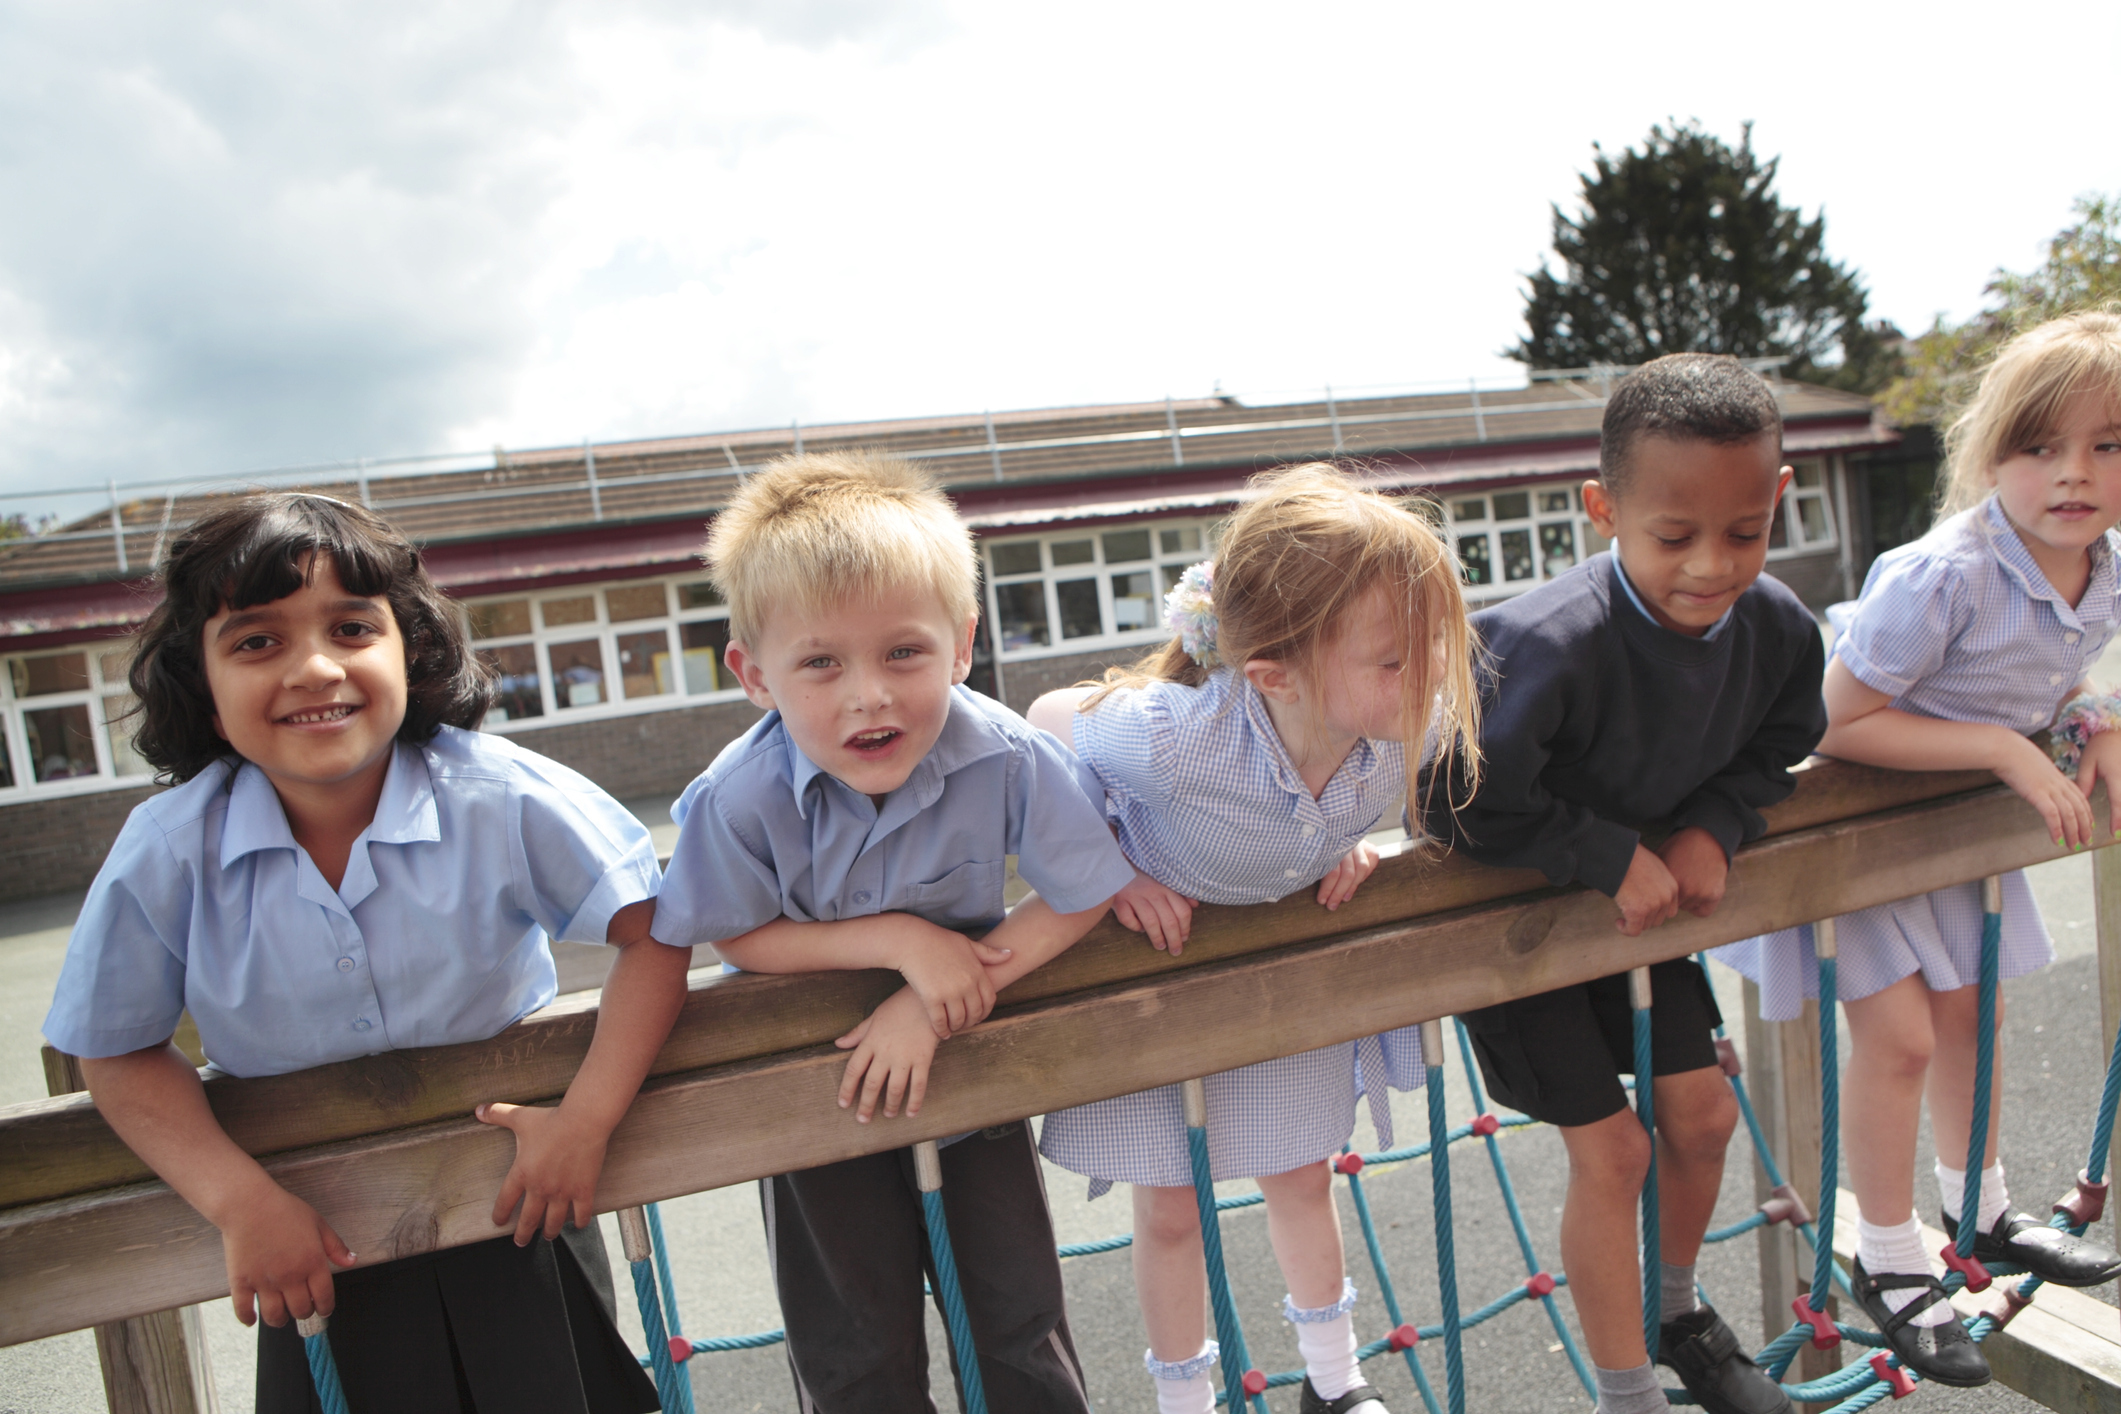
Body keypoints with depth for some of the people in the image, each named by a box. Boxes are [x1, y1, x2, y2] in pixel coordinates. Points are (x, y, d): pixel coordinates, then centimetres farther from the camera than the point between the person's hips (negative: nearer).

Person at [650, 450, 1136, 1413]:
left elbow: (1081, 899, -18)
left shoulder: (1008, 761, -31)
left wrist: (930, 1008, -24)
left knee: (1021, 1315, 13)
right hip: (813, 1059, 0)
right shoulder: (739, 800, -31)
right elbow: (738, 937, -15)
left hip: (963, 1016, 1)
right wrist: (898, 939, -29)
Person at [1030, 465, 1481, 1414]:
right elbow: (1045, 727, -22)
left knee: (1302, 1177, 22)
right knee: (1169, 1209, 13)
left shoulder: (1415, 723, -29)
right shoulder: (1174, 737, -43)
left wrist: (1350, 838, -12)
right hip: (1155, 956, -4)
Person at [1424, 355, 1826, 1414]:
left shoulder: (1778, 628, -16)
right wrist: (1614, 858, -27)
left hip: (1643, 890, 6)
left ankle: (1678, 1314, 44)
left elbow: (1774, 748, 3)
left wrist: (1712, 829, -16)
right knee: (1610, 1150, -1)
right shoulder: (1548, 645, -37)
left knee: (1701, 1112, 14)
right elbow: (1468, 806, -30)